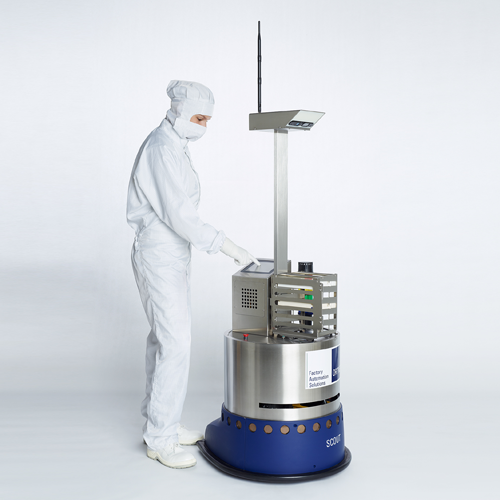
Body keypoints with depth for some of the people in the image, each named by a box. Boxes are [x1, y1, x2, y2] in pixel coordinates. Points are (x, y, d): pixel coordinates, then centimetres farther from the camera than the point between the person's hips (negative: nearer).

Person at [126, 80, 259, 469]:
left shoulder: (171, 146, 14)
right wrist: (230, 248, -25)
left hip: (167, 254, 10)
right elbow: (180, 216, -25)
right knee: (176, 342, -8)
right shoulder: (164, 149, -18)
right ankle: (160, 439, 3)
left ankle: (160, 423, 25)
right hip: (161, 257, -10)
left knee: (165, 338, 14)